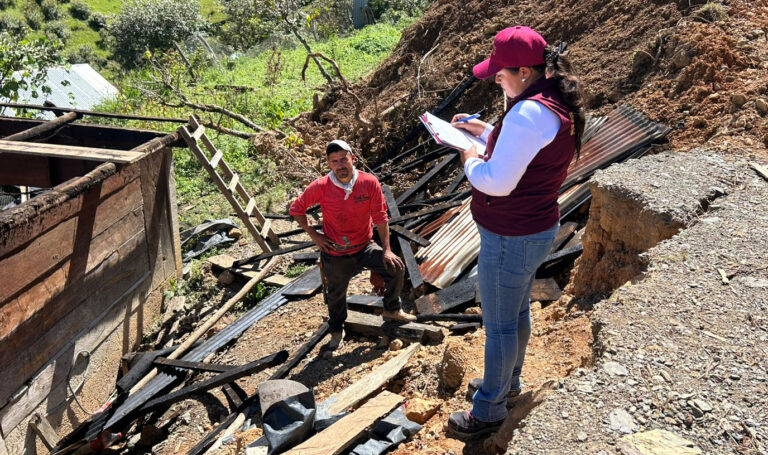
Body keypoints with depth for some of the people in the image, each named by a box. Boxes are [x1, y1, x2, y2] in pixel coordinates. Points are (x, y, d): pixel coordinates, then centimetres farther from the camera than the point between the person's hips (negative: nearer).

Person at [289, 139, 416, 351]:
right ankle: (336, 330, 42)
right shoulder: (320, 187, -18)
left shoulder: (370, 183, -15)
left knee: (395, 267, -7)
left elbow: (380, 218, -8)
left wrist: (386, 250, -8)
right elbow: (296, 209, -4)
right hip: (335, 253, -1)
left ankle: (392, 310, 21)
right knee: (335, 295, 11)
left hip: (365, 247, 2)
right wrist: (313, 235, -9)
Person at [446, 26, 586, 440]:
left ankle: (489, 410, 25)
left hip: (510, 239, -10)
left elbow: (498, 182, -28)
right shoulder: (559, 105, 4)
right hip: (537, 230, 10)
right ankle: (508, 381, 46)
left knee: (499, 325, 6)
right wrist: (485, 131, 11)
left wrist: (471, 160, -10)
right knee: (518, 312, 25)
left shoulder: (530, 113, -28)